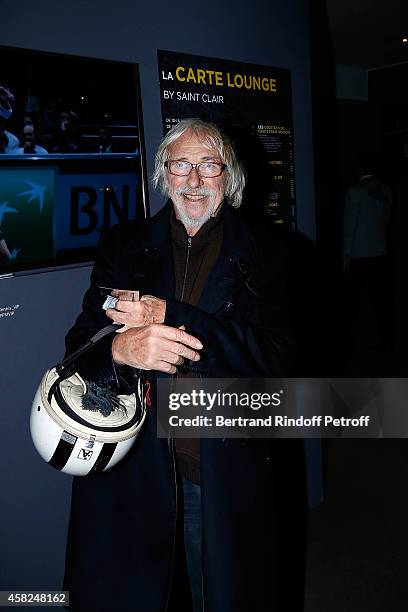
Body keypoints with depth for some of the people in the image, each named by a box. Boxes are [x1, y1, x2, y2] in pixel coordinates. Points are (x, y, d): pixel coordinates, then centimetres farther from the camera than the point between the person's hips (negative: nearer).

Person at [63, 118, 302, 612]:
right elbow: (79, 350, -4)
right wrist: (121, 349, -28)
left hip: (228, 478, 0)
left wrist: (168, 315, -22)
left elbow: (274, 356, -14)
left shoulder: (261, 258, -1)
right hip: (132, 476, 1)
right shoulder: (123, 248, 2)